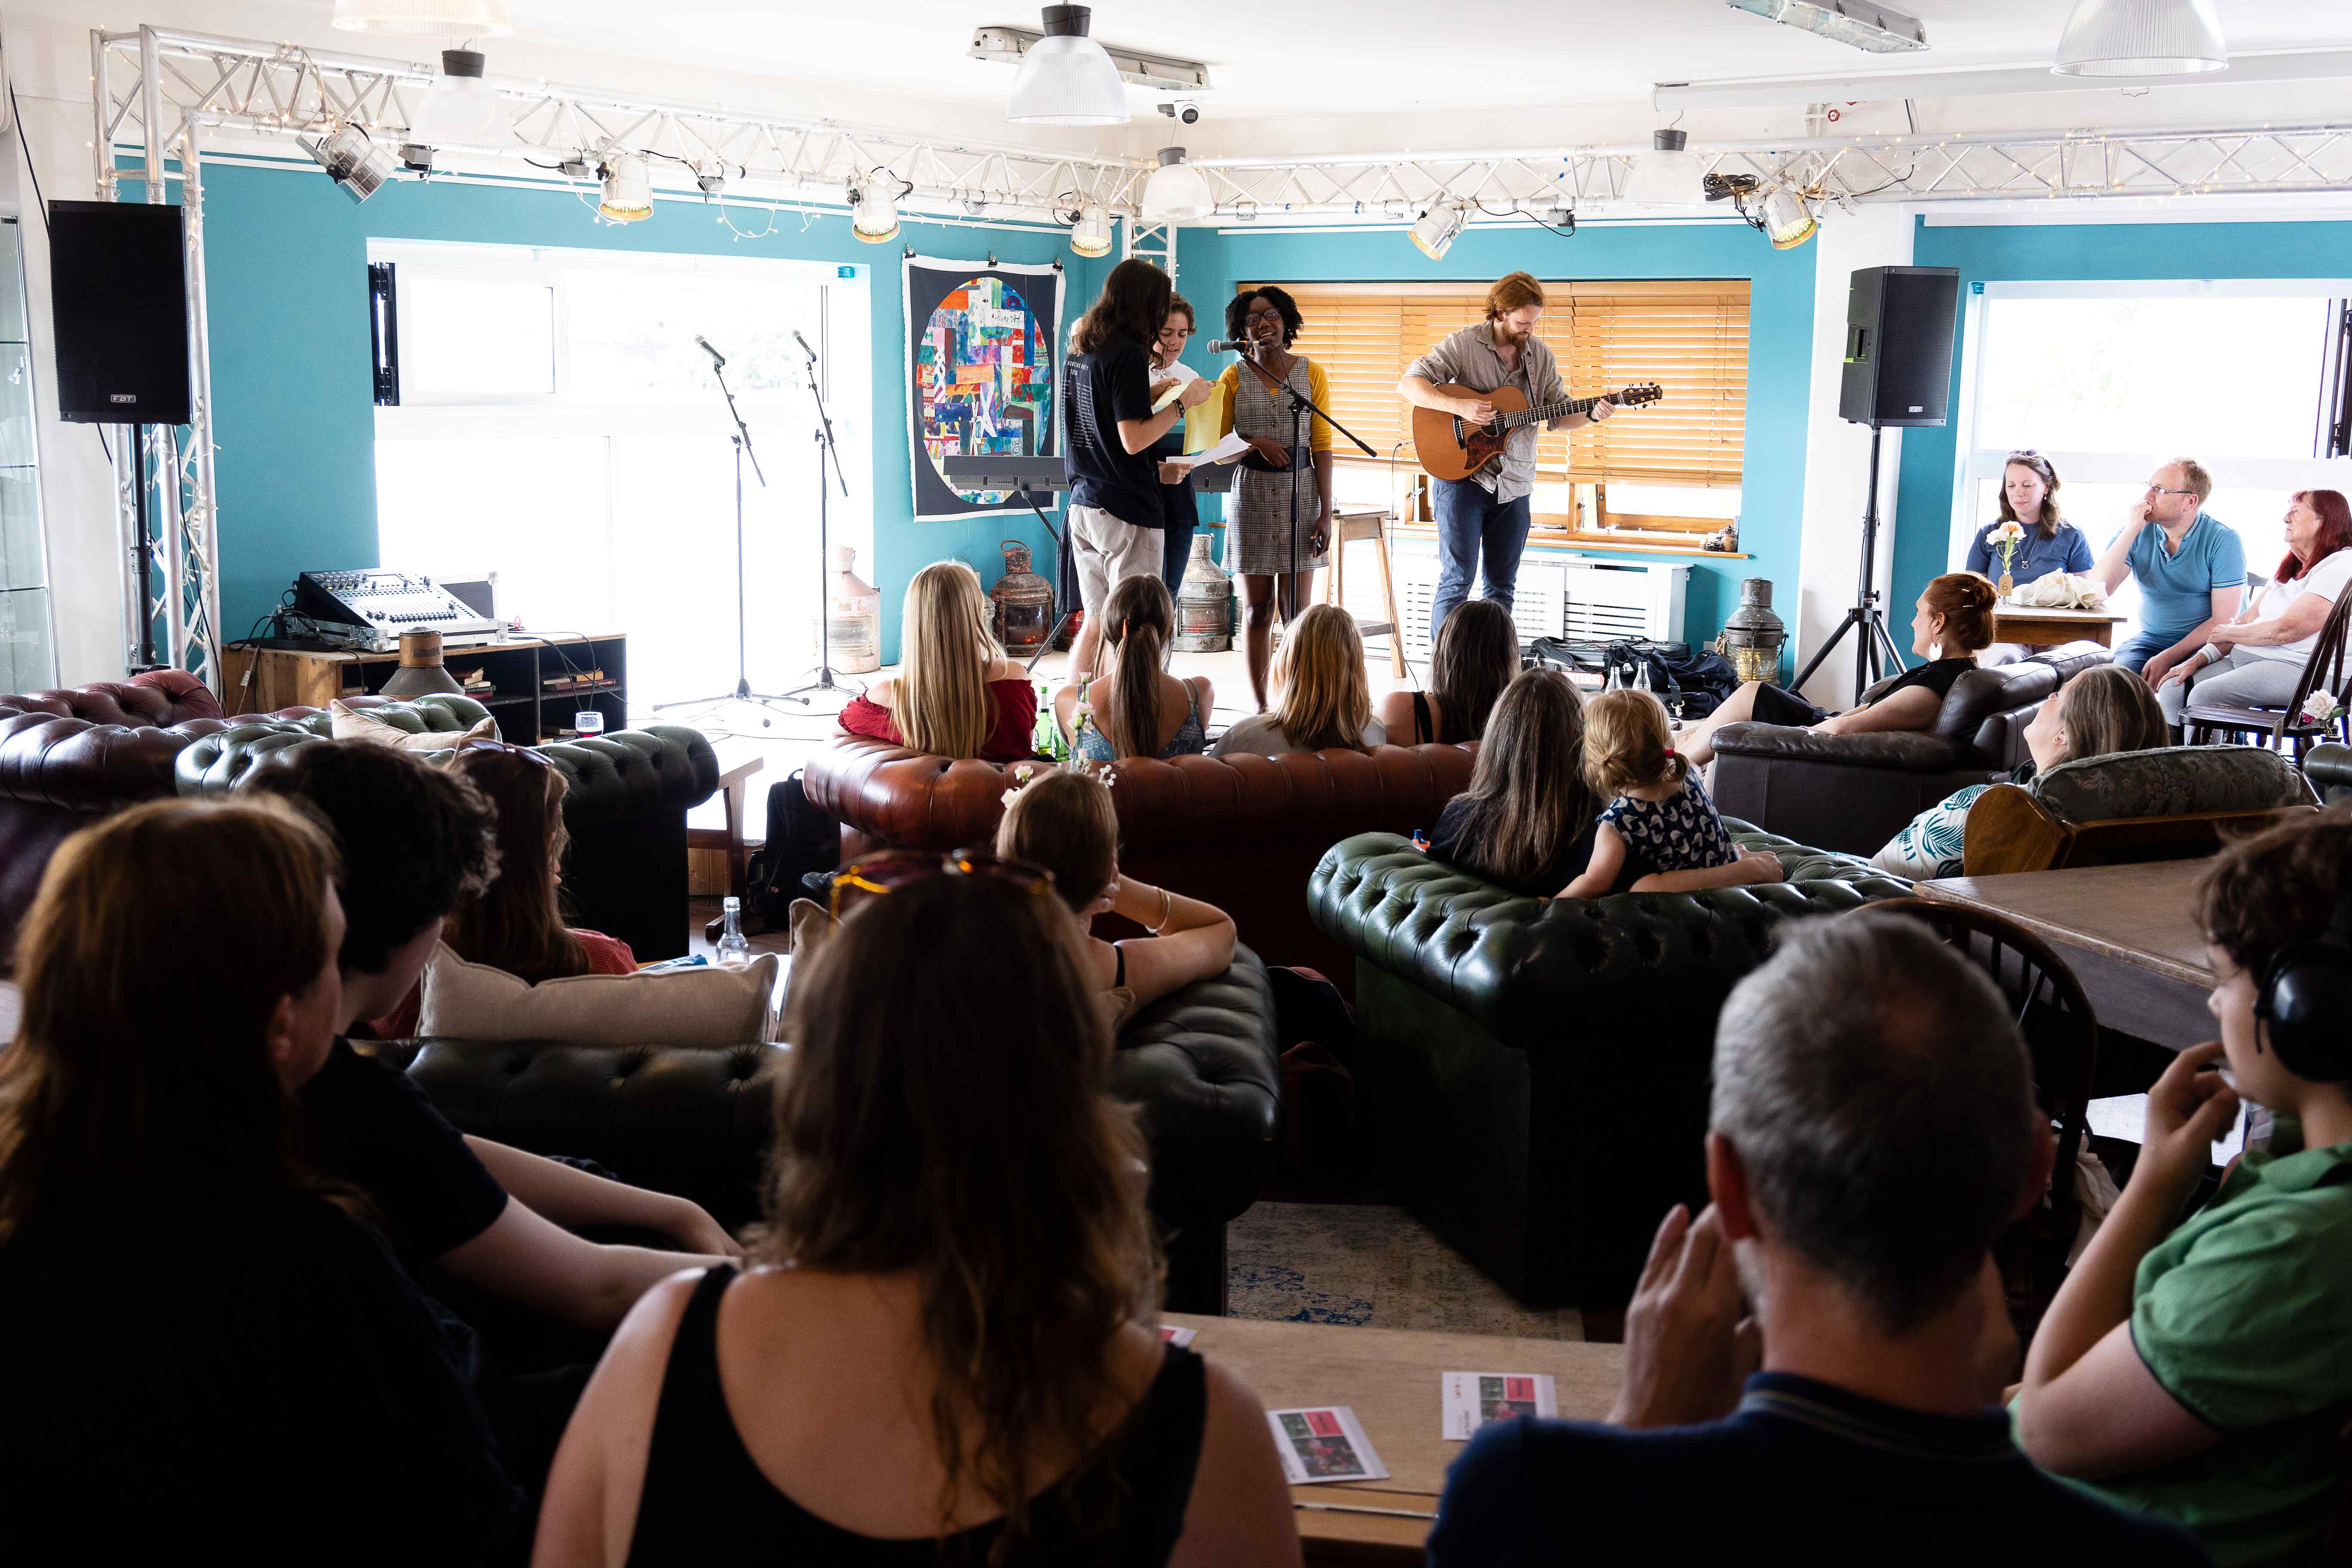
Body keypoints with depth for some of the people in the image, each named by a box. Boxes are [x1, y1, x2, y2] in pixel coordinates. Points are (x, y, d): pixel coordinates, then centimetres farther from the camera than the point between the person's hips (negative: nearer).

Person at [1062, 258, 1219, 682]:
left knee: (1096, 622, 14)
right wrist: (1182, 403, -9)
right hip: (1125, 511, -8)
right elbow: (1133, 440, -19)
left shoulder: (1077, 353, 12)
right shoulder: (1127, 355, -14)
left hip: (1083, 504, 8)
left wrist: (1150, 394, 23)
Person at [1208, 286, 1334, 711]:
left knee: (1296, 609, -3)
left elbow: (1322, 447, 2)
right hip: (1252, 495, 1)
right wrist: (1257, 442, -14)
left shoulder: (1312, 374, 4)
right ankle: (1260, 707, 9)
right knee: (1256, 608, 3)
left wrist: (1325, 513, -4)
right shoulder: (1234, 377, 5)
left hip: (1301, 492, 0)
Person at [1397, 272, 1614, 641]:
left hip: (1513, 485, 5)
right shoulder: (1465, 344, -7)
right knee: (1458, 578, -8)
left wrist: (1592, 415, -9)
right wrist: (1460, 406, -24)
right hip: (1461, 475, -5)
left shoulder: (1542, 356, 8)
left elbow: (1557, 416, 11)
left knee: (1501, 585, 8)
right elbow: (1408, 385, -12)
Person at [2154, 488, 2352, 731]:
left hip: (2298, 666, -9)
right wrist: (2198, 660, 3)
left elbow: (2286, 630, -17)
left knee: (2204, 695, -29)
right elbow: (2247, 620, 16)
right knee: (2172, 690, -9)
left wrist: (2228, 633, 0)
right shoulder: (2290, 569, 22)